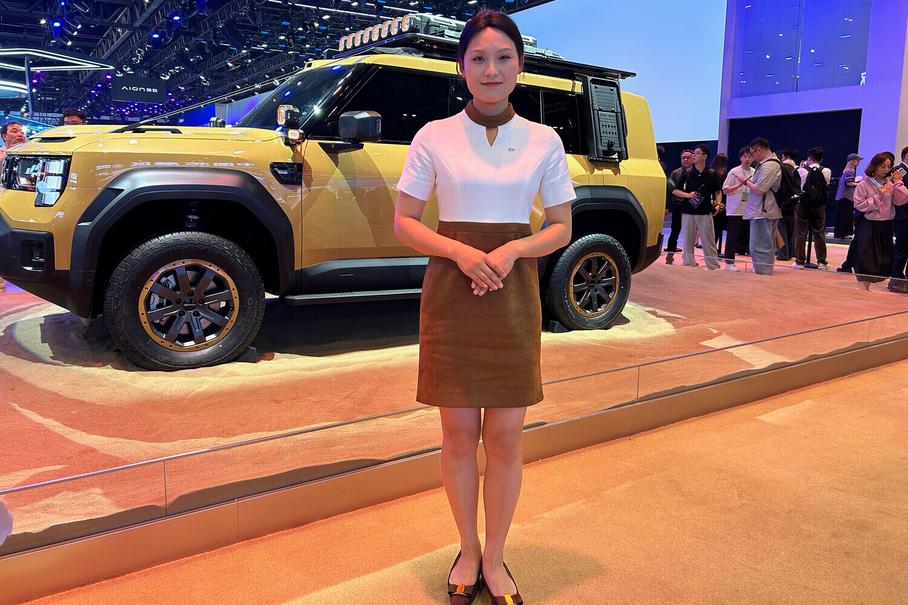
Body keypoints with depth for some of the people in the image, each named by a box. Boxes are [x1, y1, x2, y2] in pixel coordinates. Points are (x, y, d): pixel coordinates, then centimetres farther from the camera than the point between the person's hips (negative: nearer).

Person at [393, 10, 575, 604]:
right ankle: (468, 548, 29)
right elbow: (404, 222, 2)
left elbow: (561, 228, 7)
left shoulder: (544, 140, 4)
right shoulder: (435, 137, 1)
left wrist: (512, 249, -13)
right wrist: (460, 252, -16)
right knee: (459, 434, 7)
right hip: (451, 293, 0)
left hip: (513, 295, 1)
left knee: (506, 437, 5)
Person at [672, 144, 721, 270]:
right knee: (688, 242, 5)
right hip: (688, 213, 1)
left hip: (705, 213, -1)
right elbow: (675, 191, 5)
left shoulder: (711, 174, 4)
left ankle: (715, 269, 3)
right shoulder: (687, 173, 4)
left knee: (709, 243, -1)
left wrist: (717, 203, -6)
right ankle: (688, 267, 13)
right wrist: (688, 195, -11)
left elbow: (718, 192, 12)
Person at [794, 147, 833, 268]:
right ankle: (821, 261, 12)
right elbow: (827, 186, 5)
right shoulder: (827, 171, -4)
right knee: (819, 234, 10)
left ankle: (800, 261, 5)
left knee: (801, 234, 5)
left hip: (803, 205, -2)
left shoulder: (802, 171, -11)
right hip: (820, 206, 2)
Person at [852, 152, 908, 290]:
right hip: (868, 226, -5)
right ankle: (862, 289, 3)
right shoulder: (864, 184, -7)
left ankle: (866, 288, 21)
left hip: (886, 226, 5)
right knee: (865, 259, -4)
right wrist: (878, 196, -16)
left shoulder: (891, 183, 4)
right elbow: (859, 205, -12)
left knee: (883, 259, 10)